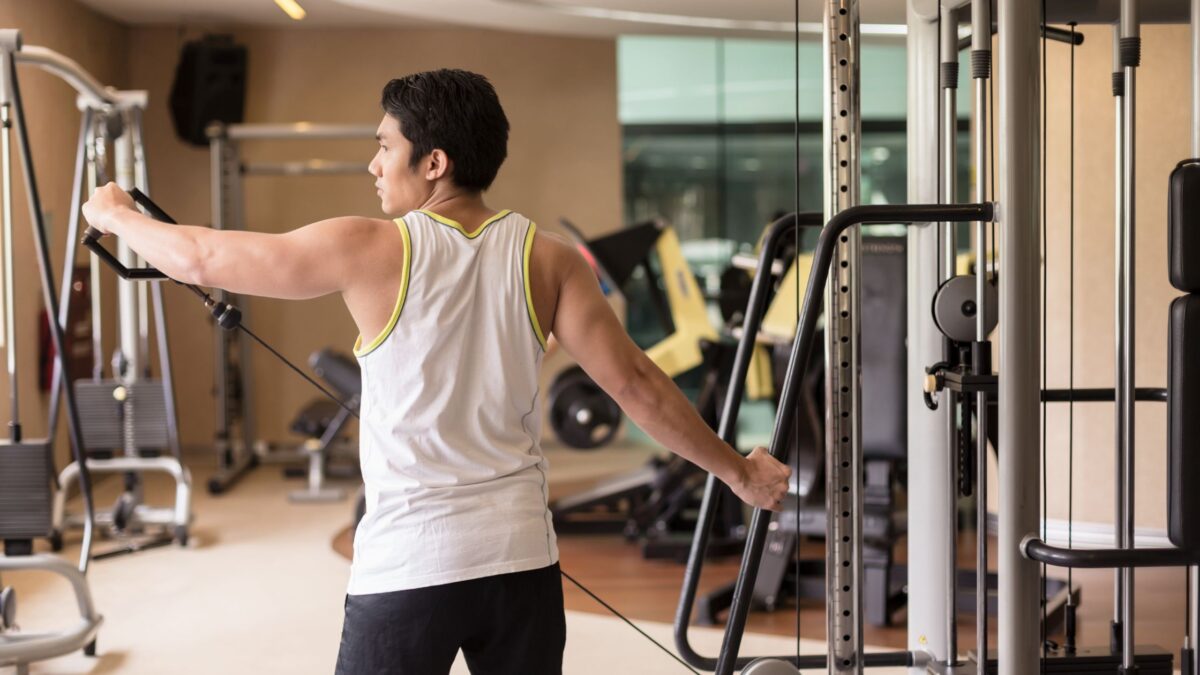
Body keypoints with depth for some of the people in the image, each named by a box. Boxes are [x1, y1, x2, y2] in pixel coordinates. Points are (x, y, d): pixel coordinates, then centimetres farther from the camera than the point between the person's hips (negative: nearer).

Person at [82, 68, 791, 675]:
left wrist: (115, 214, 18)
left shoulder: (372, 251, -8)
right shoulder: (548, 260, 1)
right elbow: (635, 383, 0)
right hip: (521, 557, 4)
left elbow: (203, 258, -1)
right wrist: (738, 469, 12)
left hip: (407, 567, -3)